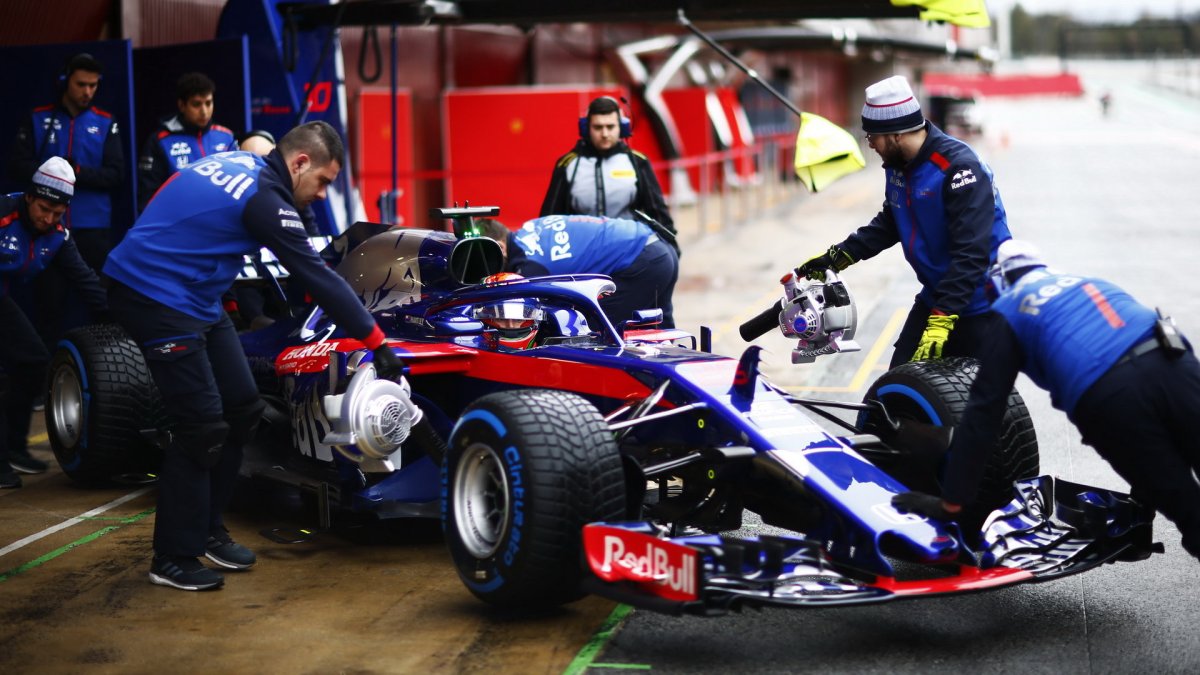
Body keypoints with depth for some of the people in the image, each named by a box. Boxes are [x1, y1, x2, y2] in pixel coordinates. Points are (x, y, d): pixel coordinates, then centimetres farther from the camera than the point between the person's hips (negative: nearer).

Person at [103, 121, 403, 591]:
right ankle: (172, 559, 2)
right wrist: (376, 342, -13)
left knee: (242, 409, 11)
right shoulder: (266, 198, -18)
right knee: (202, 427, -8)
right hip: (155, 299, -10)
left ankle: (208, 531, 21)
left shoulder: (239, 163, 8)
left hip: (194, 298, 10)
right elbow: (317, 278, -17)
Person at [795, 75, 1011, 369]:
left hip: (979, 308, -8)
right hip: (934, 298, 8)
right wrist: (838, 257, 10)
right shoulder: (898, 165, 3)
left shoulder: (959, 168, -24)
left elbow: (971, 254, -28)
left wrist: (942, 319, -32)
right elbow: (890, 224, 20)